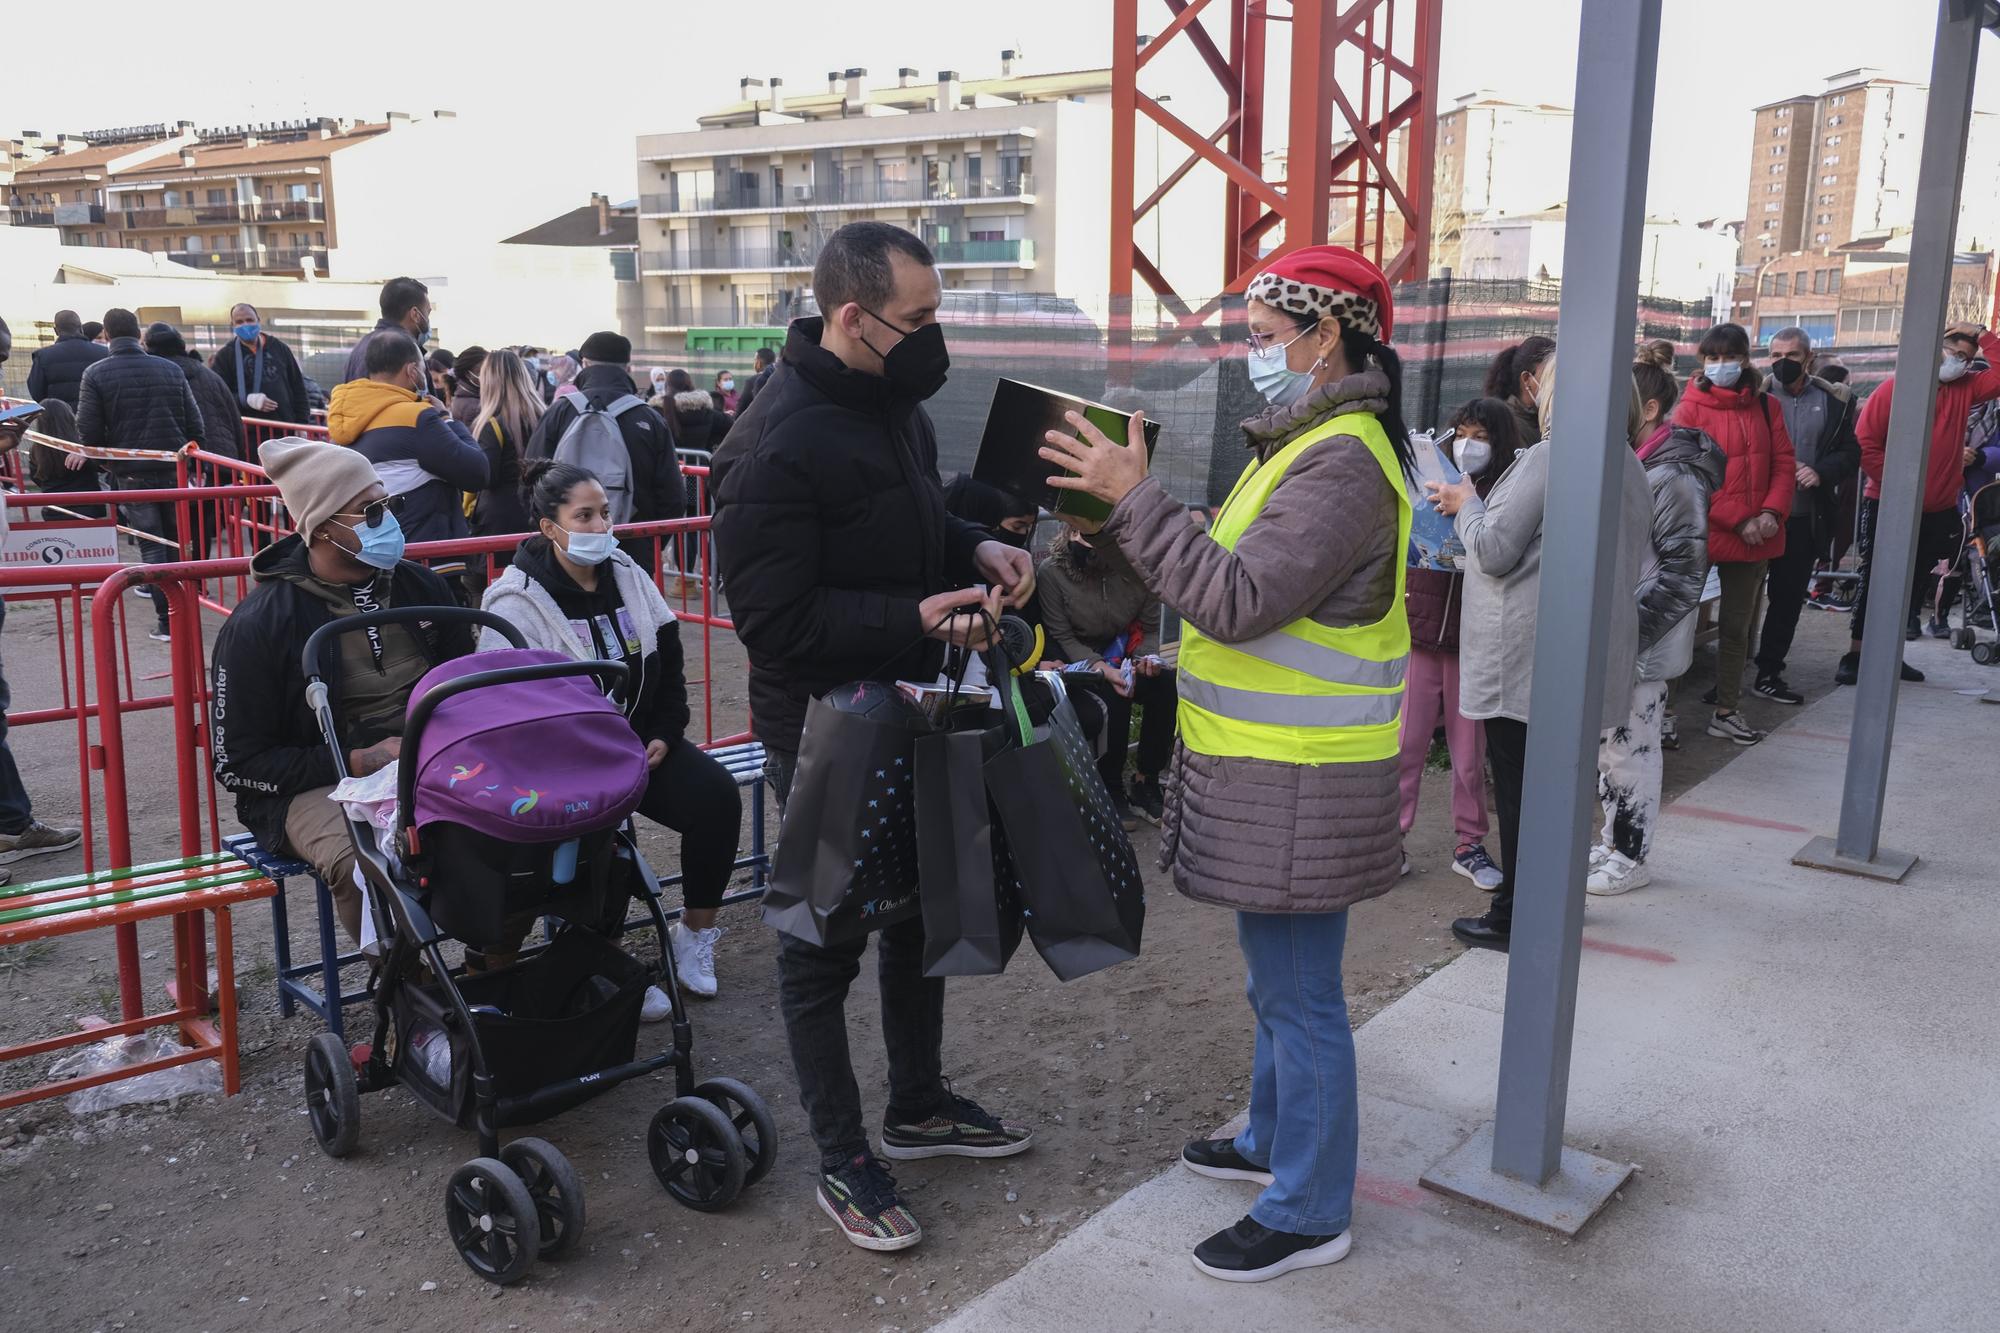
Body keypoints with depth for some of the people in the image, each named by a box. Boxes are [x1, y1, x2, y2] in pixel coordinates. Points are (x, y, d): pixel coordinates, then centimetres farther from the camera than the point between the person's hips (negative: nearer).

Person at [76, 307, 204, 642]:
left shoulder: (96, 374, -4)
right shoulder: (171, 370, 2)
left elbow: (88, 431, -7)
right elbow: (195, 424, 2)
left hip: (131, 473, -2)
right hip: (174, 468, 2)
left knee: (151, 544, 3)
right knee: (177, 540, 15)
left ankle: (166, 620, -2)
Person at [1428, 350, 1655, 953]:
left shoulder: (1546, 459, -16)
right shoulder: (1630, 467, 12)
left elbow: (1494, 551, -17)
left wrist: (1466, 505, 3)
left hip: (1527, 654, -8)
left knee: (1519, 783, -1)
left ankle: (1515, 917, 6)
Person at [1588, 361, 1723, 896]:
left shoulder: (1672, 477, -17)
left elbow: (1684, 570, -19)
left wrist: (1633, 629, -21)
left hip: (1640, 649, -9)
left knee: (1632, 750, 2)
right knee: (1608, 745, 17)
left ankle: (1630, 858, 15)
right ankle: (1612, 843, 30)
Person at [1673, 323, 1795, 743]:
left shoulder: (1765, 407, 8)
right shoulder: (1691, 408, -6)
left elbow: (1784, 464, 7)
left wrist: (1772, 512, -11)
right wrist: (1739, 520, -16)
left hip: (1755, 537, 5)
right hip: (1700, 534, -5)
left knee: (1737, 625, 13)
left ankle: (1725, 711, 24)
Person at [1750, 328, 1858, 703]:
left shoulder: (1834, 401, 5)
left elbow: (1851, 452, 9)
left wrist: (1822, 472, -10)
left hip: (1805, 519, 3)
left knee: (1789, 597, 10)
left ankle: (1769, 672, 21)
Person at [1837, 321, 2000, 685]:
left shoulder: (1965, 389, 8)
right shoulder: (1896, 388, -8)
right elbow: (1865, 441, -14)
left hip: (1939, 511, 5)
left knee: (1911, 583, 12)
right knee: (1875, 580, -2)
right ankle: (1855, 655, 3)